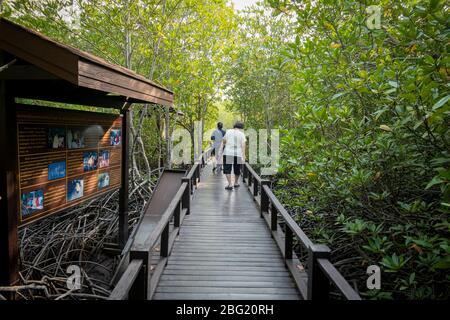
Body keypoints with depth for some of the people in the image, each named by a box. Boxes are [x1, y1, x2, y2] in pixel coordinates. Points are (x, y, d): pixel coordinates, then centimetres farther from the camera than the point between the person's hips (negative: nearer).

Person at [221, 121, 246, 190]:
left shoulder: (228, 131, 3)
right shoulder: (242, 134, -1)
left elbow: (224, 141, 11)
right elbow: (243, 145, -9)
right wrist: (243, 156, -12)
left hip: (228, 153, -1)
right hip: (238, 154, 1)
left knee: (227, 169, 3)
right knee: (237, 169, 18)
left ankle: (230, 184, -8)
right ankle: (236, 183, 33)